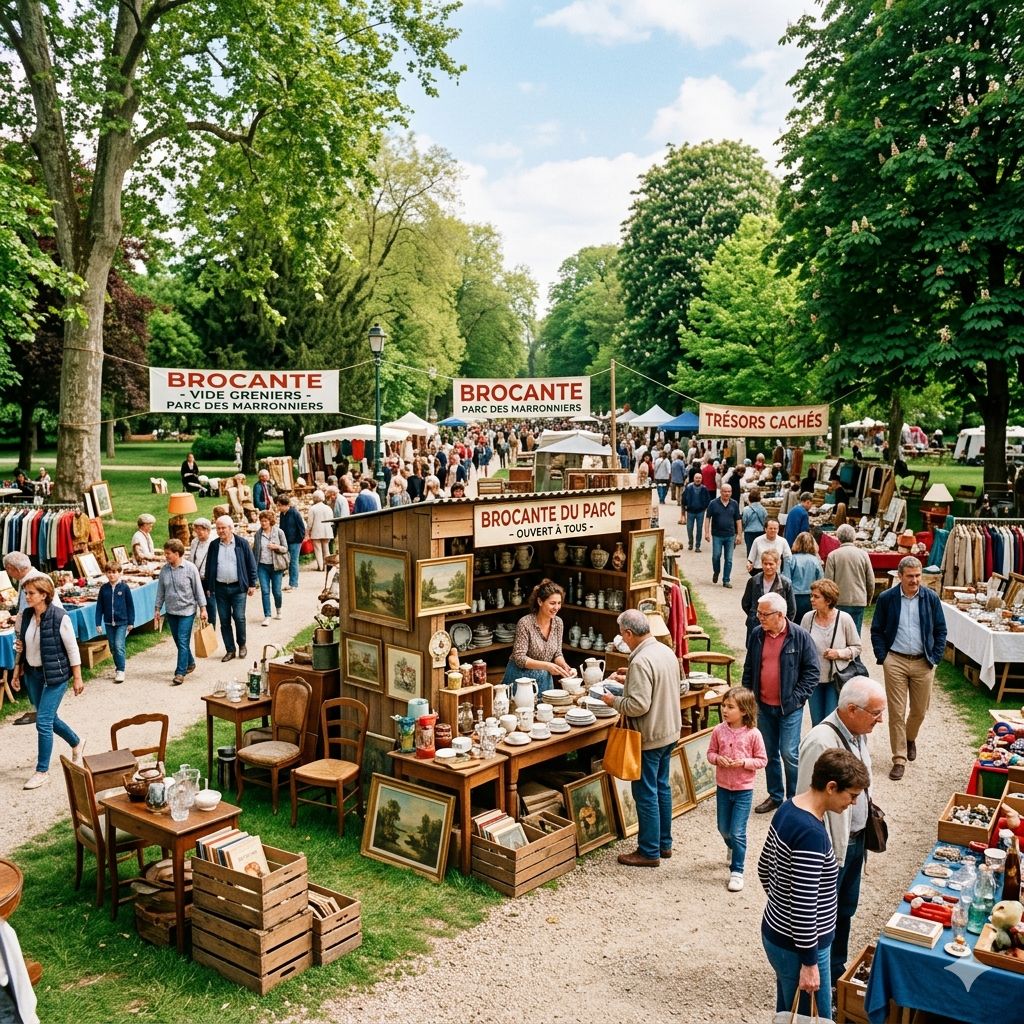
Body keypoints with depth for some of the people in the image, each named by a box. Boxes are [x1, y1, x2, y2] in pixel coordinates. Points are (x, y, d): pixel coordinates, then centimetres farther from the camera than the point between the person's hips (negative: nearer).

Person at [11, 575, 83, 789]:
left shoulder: (60, 617, -18)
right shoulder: (25, 616, 0)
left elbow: (72, 649, -12)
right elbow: (22, 646, 13)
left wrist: (77, 678, -9)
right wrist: (17, 672, 8)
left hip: (55, 675, -7)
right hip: (32, 674, 7)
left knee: (43, 721, -8)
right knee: (49, 718, 17)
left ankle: (42, 772, 5)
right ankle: (77, 743, 43)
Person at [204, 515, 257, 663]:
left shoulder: (242, 544, -2)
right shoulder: (214, 545, 6)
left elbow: (251, 565, 2)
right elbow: (209, 567, 11)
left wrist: (252, 584, -1)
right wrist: (209, 587, 9)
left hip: (238, 587, -3)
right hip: (220, 588, 3)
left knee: (239, 618, -6)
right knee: (224, 621, 5)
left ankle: (242, 645, 16)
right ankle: (230, 650, 14)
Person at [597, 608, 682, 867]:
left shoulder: (641, 661, -25)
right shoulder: (667, 651, 4)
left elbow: (638, 705, -28)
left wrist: (614, 701, -12)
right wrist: (630, 680, 15)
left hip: (649, 738, -9)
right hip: (670, 731, 9)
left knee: (646, 793, 3)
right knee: (662, 787, 19)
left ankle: (649, 852, 14)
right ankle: (664, 843, 31)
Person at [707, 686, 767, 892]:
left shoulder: (753, 734, -16)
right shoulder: (719, 731, -7)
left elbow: (762, 760, -7)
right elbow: (711, 752, 4)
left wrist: (744, 762, -22)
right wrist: (717, 759, -17)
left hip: (744, 790, -4)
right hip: (723, 787, 4)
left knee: (737, 833, -4)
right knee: (723, 829, 19)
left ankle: (737, 871, 11)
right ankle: (733, 848, 50)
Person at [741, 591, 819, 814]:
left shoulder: (799, 636, -11)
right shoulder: (757, 635, 1)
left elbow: (812, 671, -7)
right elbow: (748, 668, 12)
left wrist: (797, 698, -12)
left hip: (789, 708, -4)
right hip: (763, 706, 5)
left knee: (789, 754, -3)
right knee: (769, 753, 14)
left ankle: (795, 798, 14)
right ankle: (774, 796, 29)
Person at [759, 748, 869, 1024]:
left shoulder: (788, 809, -1)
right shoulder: (811, 833, -29)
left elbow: (764, 867, 12)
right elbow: (804, 904, -26)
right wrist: (809, 963, -18)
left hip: (776, 933, 8)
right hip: (797, 946, -8)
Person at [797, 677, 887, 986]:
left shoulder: (857, 733, 0)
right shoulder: (822, 742, -28)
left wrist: (863, 833, 18)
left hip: (855, 840, 9)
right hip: (832, 846, -8)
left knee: (845, 912, 23)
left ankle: (837, 972, 41)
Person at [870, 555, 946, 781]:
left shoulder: (931, 598, 0)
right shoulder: (887, 598, -3)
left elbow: (940, 630, 7)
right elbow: (876, 631, 4)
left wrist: (935, 658, 0)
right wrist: (882, 657, -4)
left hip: (923, 662, 2)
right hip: (895, 662, -2)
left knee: (920, 710, 13)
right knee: (896, 712, -1)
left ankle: (910, 739, 44)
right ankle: (899, 760, 8)